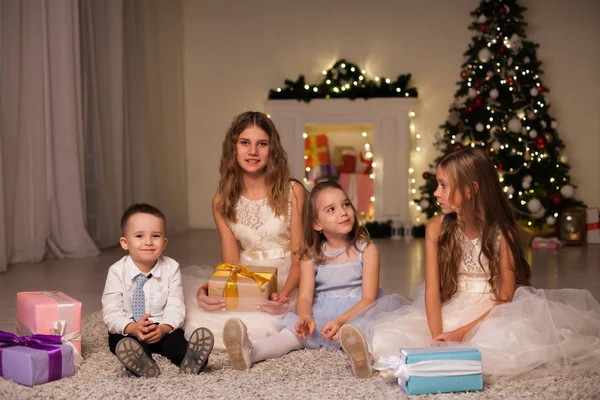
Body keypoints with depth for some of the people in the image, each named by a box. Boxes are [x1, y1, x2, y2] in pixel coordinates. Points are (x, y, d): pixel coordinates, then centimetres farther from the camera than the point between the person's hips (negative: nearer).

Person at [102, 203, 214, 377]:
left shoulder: (171, 268, -4)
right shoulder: (117, 271, -8)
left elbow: (175, 308, -9)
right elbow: (111, 313, -13)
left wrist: (163, 328, -31)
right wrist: (133, 328, -33)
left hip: (162, 330, 1)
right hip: (128, 331, -1)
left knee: (175, 337, -30)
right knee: (122, 342, -33)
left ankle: (188, 360, -59)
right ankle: (144, 364, -62)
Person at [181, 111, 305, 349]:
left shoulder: (292, 192, -4)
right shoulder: (222, 202, 6)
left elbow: (299, 257, -6)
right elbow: (231, 262, 1)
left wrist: (285, 293, -26)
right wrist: (211, 288, -21)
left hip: (287, 283, -3)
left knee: (258, 323, -34)